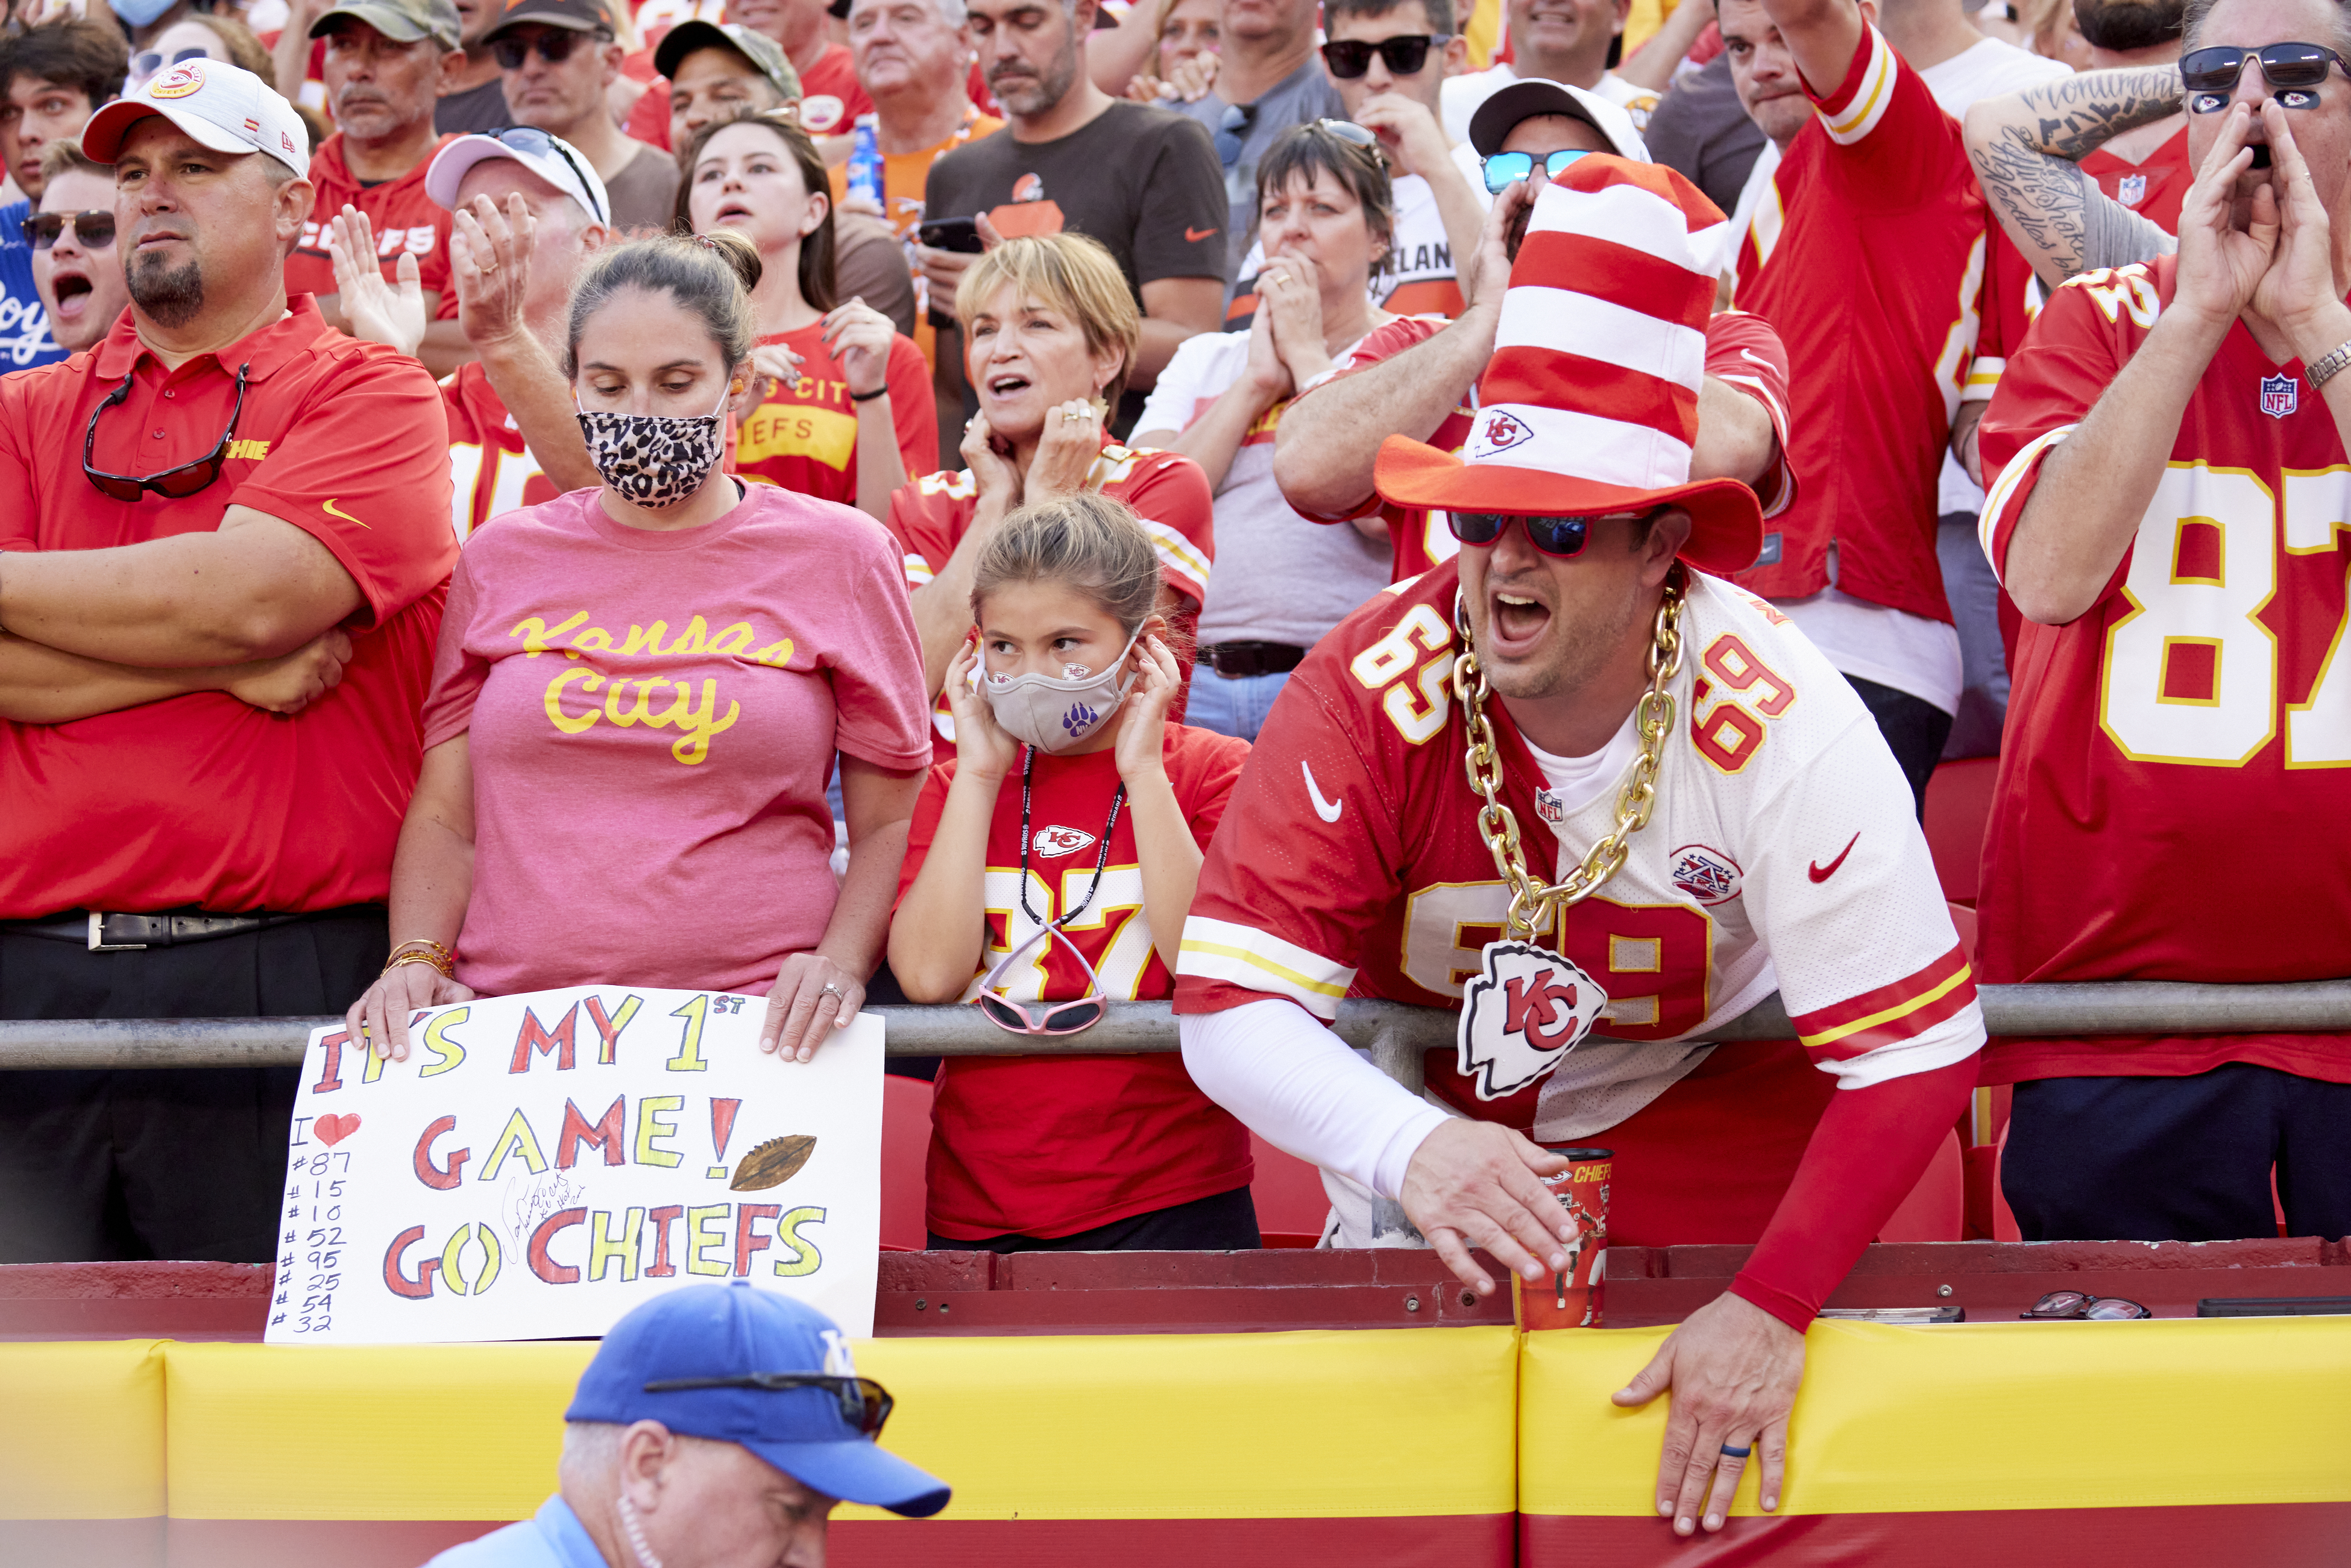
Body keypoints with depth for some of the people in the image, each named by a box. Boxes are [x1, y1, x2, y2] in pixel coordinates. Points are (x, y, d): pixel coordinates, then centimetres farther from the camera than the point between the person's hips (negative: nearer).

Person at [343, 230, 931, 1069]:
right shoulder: (501, 559, 16)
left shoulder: (838, 554, 9)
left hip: (754, 1027, -2)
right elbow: (445, 814, 18)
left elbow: (892, 819, 10)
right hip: (510, 1024, 2)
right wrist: (417, 959, -1)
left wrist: (841, 963, -8)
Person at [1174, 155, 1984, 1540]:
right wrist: (1412, 1152, -47)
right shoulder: (1375, 694, -24)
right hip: (1427, 1105, 1)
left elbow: (1915, 1049, -23)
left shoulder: (1777, 725, -27)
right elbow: (1233, 1002, -28)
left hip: (1702, 1096, -1)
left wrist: (1773, 1309, -31)